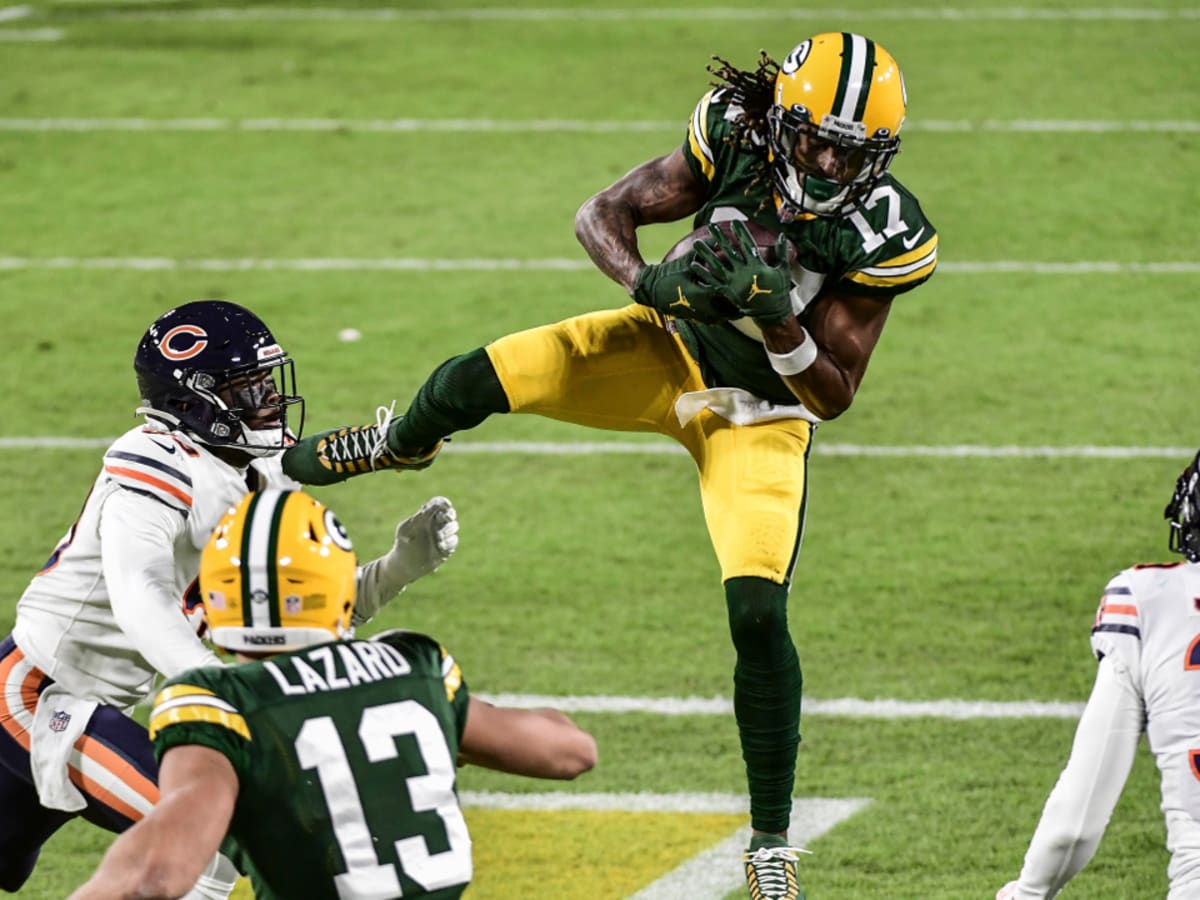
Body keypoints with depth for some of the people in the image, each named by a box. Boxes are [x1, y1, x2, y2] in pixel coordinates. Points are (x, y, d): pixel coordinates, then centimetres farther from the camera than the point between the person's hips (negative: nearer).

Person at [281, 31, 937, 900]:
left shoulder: (884, 236, -24)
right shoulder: (735, 137, -19)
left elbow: (833, 395, -18)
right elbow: (601, 215, -14)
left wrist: (776, 320, -36)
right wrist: (650, 282, -35)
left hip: (762, 414, -2)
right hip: (670, 350, 2)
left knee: (759, 616, -16)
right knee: (477, 381, -14)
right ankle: (397, 444, 28)